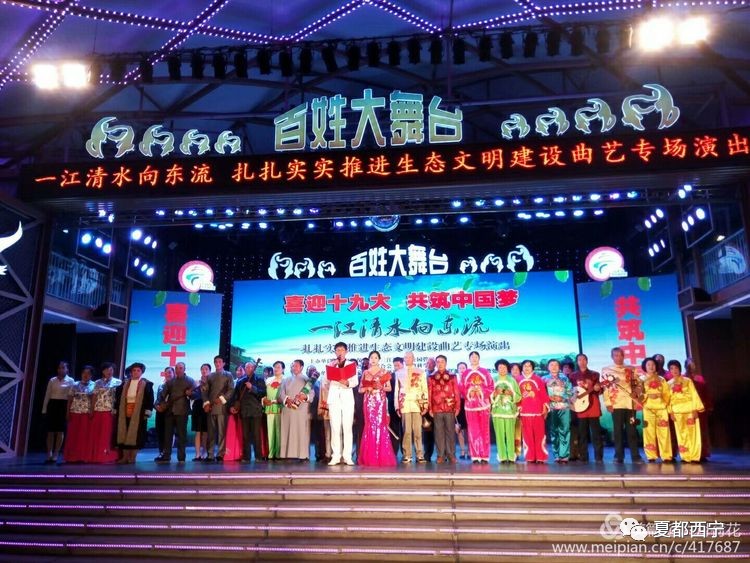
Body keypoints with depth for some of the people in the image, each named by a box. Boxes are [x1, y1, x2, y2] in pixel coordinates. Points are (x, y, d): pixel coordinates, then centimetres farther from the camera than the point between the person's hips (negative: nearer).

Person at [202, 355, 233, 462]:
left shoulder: (228, 375, 10)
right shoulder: (210, 376, 19)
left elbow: (231, 390, 0)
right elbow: (205, 391, 13)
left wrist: (222, 398, -12)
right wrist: (206, 403, -2)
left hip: (222, 406, -3)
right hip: (210, 407, 3)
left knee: (222, 431, -6)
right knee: (211, 432, 3)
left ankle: (220, 454, -4)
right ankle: (210, 454, 6)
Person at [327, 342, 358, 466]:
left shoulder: (352, 364, 10)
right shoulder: (330, 365, 13)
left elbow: (355, 382, -2)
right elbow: (327, 382, 7)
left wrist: (347, 382, -18)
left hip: (347, 397, -1)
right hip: (334, 397, 1)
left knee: (347, 427, -4)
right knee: (335, 427, -2)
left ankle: (347, 456, -2)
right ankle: (336, 456, 0)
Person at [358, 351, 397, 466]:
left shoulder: (384, 372, 8)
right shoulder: (365, 373, 12)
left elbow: (389, 388, 6)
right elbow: (360, 389, 11)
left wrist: (380, 388, -12)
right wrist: (368, 388, -8)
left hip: (380, 401, -2)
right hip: (368, 401, 2)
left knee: (380, 425, -8)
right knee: (370, 426, -1)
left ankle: (382, 457, -4)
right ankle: (369, 457, 3)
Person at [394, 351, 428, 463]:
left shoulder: (420, 372, 9)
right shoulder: (399, 373, 12)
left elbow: (425, 389, 7)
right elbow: (396, 390, 11)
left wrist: (425, 405, -1)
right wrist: (397, 406, 5)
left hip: (417, 404, -1)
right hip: (404, 405, 1)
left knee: (417, 430, -2)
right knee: (406, 431, -1)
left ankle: (420, 455, 3)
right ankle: (406, 455, 3)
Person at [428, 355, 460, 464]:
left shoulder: (452, 377, 8)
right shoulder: (431, 378, 9)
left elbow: (457, 393, 5)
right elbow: (429, 394, 6)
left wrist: (457, 407, -2)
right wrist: (430, 408, 0)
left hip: (450, 409, 0)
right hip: (436, 409, 1)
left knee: (450, 432, 2)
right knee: (439, 433, 3)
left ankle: (451, 455, 9)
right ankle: (441, 456, 8)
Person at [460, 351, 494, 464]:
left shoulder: (485, 372, 5)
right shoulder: (465, 373, 8)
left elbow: (491, 387, 1)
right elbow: (462, 389, 6)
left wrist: (482, 391, -13)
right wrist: (469, 391, -11)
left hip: (483, 405, -1)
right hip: (470, 405, 1)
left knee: (484, 431, 2)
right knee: (473, 431, 0)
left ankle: (485, 456, 7)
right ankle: (475, 456, 5)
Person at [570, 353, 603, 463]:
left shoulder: (595, 374, 8)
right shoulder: (573, 376, 10)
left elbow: (600, 391, 7)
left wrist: (598, 389, -15)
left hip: (593, 407, -1)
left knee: (596, 432, -3)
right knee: (582, 433, 3)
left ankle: (598, 457, 2)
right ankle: (583, 457, 8)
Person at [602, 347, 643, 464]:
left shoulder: (630, 369, 12)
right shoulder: (606, 370, 4)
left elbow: (636, 384, 16)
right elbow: (605, 388, 0)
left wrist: (635, 392, -5)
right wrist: (608, 403, -7)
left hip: (630, 403, 2)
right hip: (616, 404, -2)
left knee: (631, 430, 4)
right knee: (618, 431, 2)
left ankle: (635, 456, 9)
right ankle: (619, 456, 8)